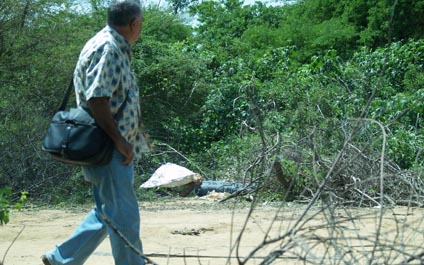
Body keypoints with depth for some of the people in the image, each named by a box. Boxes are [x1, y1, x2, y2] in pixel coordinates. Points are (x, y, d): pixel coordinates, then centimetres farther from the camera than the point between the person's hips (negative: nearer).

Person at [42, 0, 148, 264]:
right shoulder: (106, 48, -15)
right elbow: (96, 99, -23)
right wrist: (120, 141, -20)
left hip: (115, 149, 10)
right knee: (123, 216, -4)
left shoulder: (116, 48, 16)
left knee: (109, 212, 17)